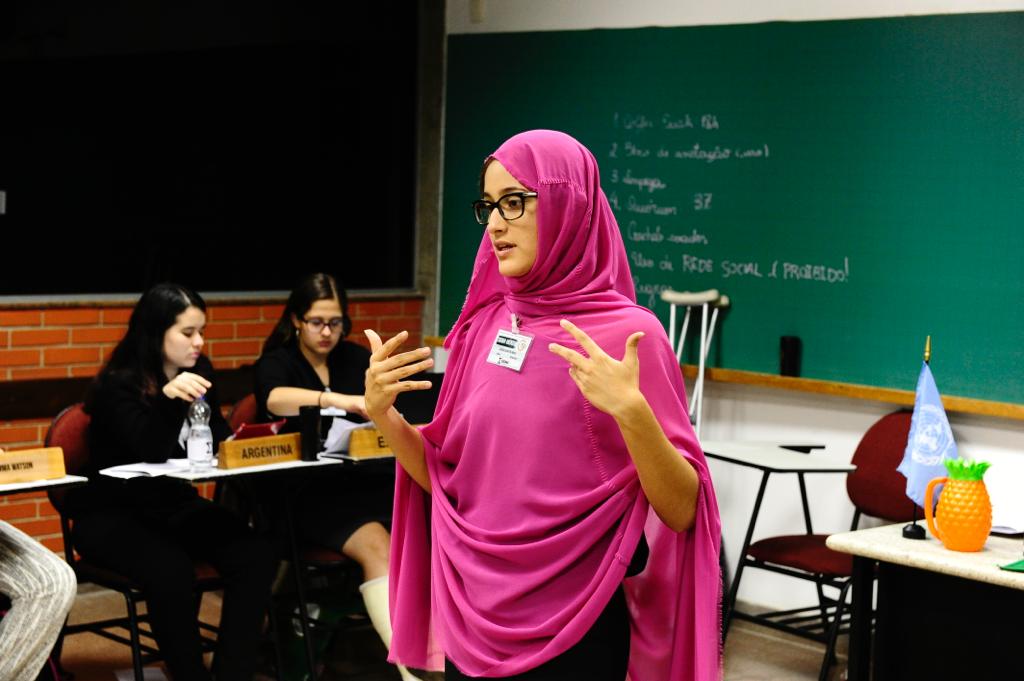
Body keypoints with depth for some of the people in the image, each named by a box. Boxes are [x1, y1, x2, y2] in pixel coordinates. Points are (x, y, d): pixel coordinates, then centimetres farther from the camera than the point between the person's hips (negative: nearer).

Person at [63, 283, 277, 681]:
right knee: (170, 570, -36)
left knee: (256, 556, -20)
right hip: (113, 514, -6)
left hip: (175, 505, 6)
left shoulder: (198, 372, 4)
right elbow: (152, 451, -25)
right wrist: (167, 398, -42)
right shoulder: (119, 384, -14)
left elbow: (217, 442, 11)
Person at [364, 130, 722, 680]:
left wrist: (630, 411, -29)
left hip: (571, 625, -5)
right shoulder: (484, 325, 3)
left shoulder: (627, 332, -13)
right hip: (474, 614, 5)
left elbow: (681, 510, -15)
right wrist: (382, 413, -6)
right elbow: (444, 477, 9)